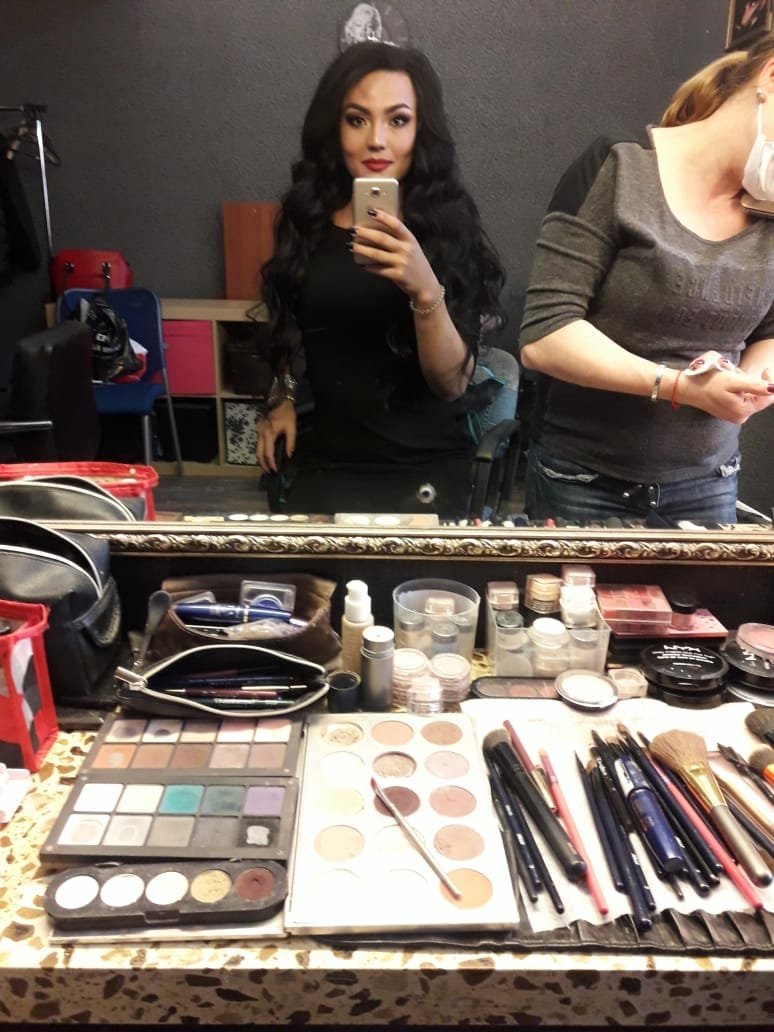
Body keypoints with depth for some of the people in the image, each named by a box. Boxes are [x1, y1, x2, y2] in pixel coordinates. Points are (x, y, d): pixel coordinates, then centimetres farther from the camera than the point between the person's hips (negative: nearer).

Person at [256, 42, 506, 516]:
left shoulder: (447, 225, -10)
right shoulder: (306, 216, -1)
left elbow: (452, 383, -17)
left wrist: (425, 290, -31)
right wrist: (282, 398, 7)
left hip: (421, 474, -3)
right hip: (323, 463, 3)